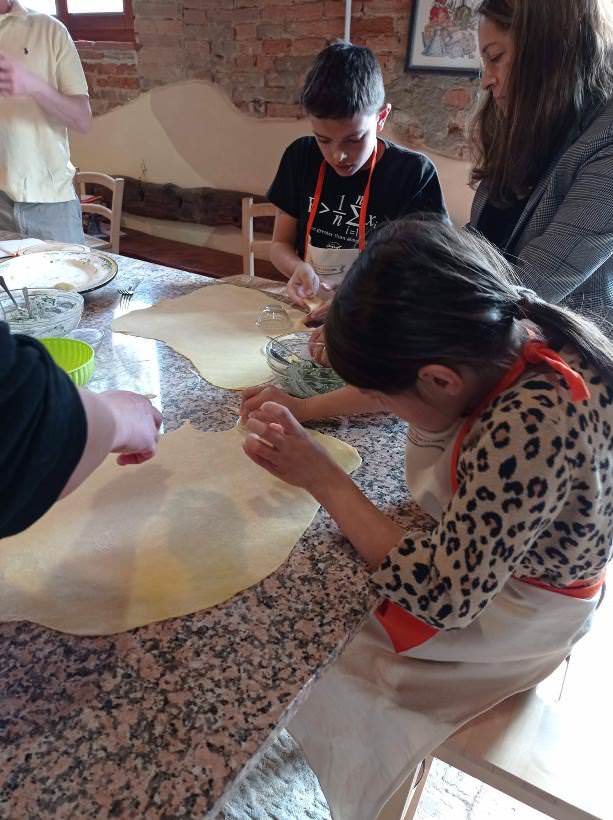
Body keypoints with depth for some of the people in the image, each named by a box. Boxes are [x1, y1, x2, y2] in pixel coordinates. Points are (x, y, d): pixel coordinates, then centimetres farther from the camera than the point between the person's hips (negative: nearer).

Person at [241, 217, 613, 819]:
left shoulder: (527, 430, -40)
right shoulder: (514, 325, -17)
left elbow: (444, 596, -30)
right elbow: (421, 390, 1)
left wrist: (322, 478, -29)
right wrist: (306, 409, -9)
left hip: (510, 609, -7)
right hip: (478, 545, 7)